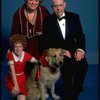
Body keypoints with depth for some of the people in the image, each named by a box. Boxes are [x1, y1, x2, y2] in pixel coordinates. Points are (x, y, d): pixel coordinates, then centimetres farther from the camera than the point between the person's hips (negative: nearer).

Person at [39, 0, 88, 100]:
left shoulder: (74, 17, 5)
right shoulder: (48, 21, 0)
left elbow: (80, 36, 4)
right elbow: (46, 42, -2)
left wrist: (80, 49, -15)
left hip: (73, 50, 2)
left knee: (83, 65, -26)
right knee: (68, 66, -28)